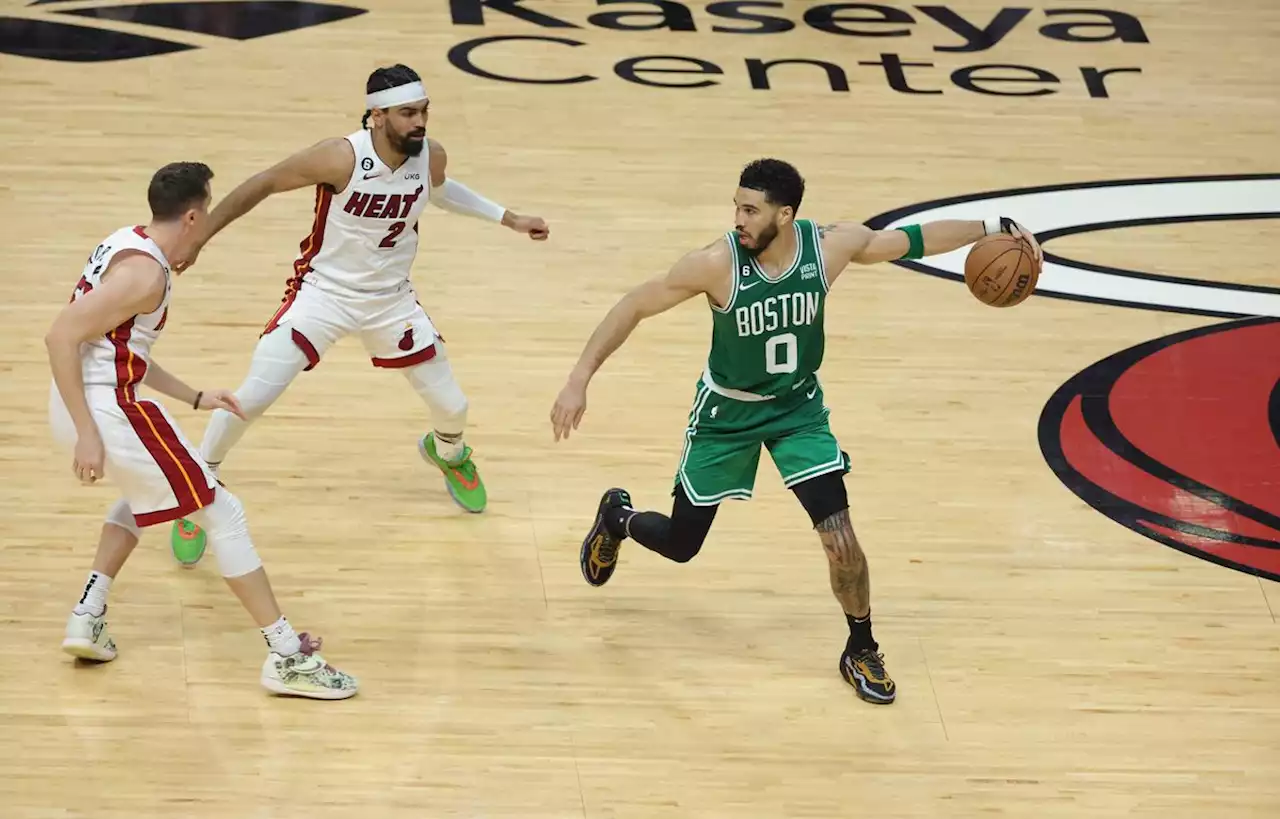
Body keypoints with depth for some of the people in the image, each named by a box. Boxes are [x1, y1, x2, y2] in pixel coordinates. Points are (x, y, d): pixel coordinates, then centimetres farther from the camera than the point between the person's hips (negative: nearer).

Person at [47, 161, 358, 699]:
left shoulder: (129, 245, 12)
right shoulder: (144, 272, -18)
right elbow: (61, 337, -25)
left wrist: (195, 398, 24)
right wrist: (88, 435, -26)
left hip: (82, 406, 10)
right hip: (105, 411, -10)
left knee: (145, 495, 36)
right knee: (222, 512, 0)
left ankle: (88, 618, 25)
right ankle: (287, 658, 2)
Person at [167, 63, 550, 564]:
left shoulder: (432, 157, -13)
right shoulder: (341, 157, -28)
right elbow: (262, 185, -17)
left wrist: (506, 218, 12)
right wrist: (197, 241, -14)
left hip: (391, 300, 4)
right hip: (323, 292, -4)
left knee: (452, 407, 10)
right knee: (250, 399, -14)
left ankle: (447, 453, 48)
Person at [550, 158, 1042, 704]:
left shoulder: (831, 246, -22)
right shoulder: (717, 263, -30)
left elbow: (913, 239, -5)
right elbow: (634, 307, -22)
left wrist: (991, 228, -8)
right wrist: (579, 381, -27)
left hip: (797, 405, 2)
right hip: (726, 411, -1)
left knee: (841, 541, -9)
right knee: (680, 545, 9)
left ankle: (861, 653, 15)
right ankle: (617, 518, 45)